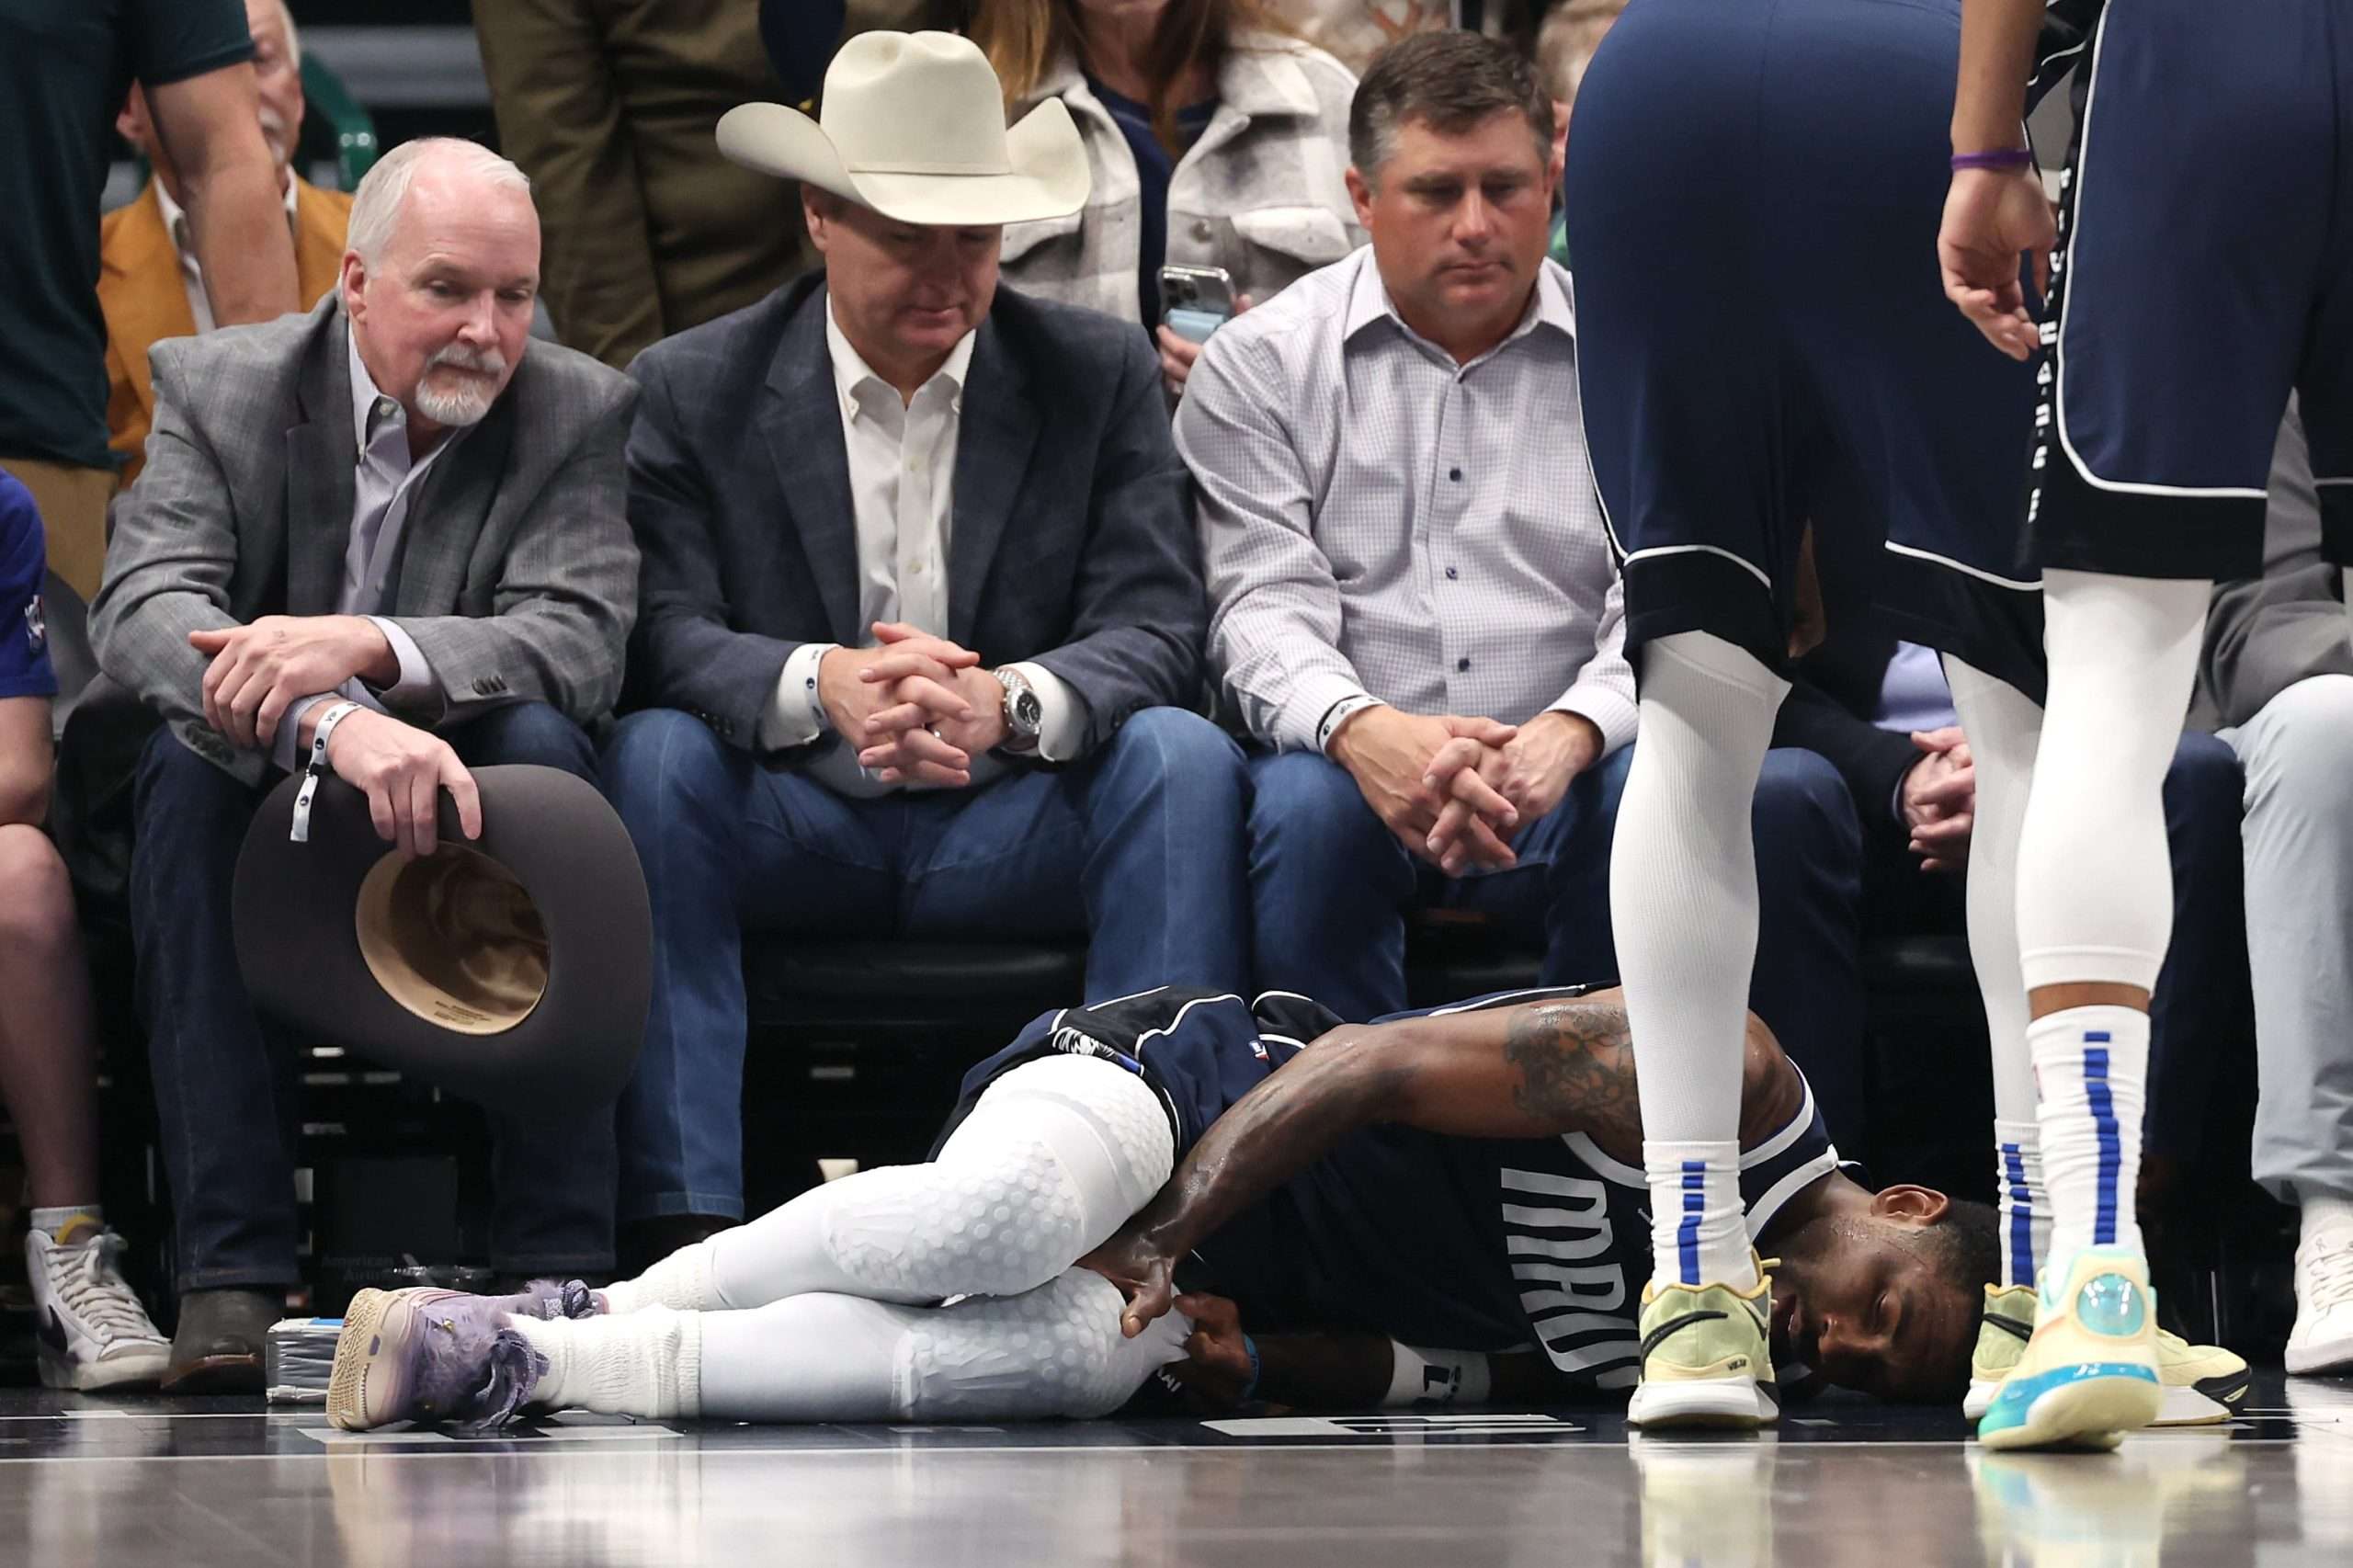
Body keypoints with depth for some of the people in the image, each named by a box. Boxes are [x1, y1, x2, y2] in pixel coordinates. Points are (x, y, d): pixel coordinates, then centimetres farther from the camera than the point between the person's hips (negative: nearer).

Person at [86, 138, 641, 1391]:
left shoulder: (581, 414, -2)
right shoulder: (217, 390, -4)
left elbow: (582, 643, -18)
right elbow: (143, 612, -22)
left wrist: (369, 647, -36)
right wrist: (332, 725, -42)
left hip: (458, 855, 0)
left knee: (541, 743, -29)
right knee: (195, 751, -31)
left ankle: (557, 1267, -29)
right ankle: (229, 1274, -34)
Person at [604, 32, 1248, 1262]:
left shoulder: (1101, 376, 4)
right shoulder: (692, 391, 2)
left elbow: (1156, 630, -7)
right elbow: (662, 636, -11)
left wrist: (1007, 702, -30)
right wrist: (819, 686, -33)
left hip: (1012, 831, 1)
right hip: (792, 829, 0)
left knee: (1183, 755, -27)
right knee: (653, 755, -30)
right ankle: (683, 1224, -35)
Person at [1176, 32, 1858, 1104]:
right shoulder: (1261, 364, 10)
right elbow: (1265, 603, -1)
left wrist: (1570, 734, -22)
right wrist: (1361, 730, -25)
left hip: (1565, 783, 1)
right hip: (1361, 772, -1)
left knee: (1783, 794, -29)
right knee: (1306, 805, -37)